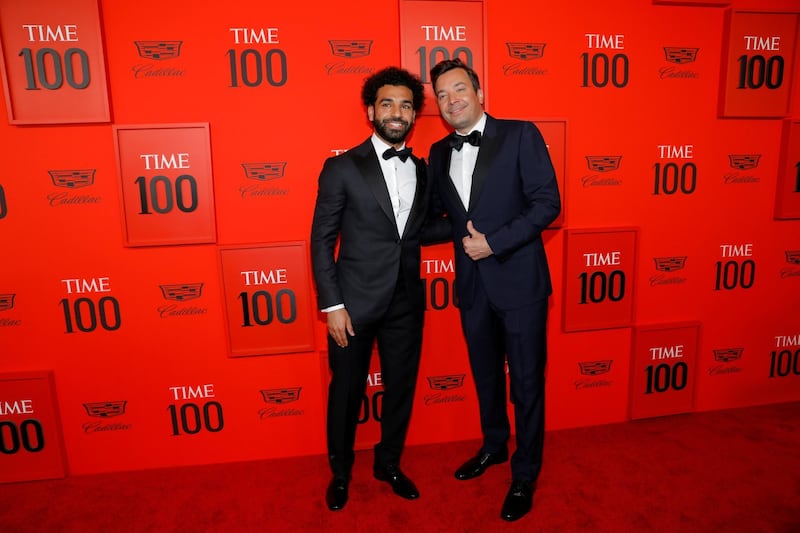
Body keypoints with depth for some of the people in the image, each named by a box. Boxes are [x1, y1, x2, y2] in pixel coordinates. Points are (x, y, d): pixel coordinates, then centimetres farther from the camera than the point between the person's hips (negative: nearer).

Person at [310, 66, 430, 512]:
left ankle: (389, 464, 40)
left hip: (406, 303, 4)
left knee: (402, 389, 16)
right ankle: (341, 472, 36)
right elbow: (322, 242, -7)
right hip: (355, 304, -4)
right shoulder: (342, 168, -6)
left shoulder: (423, 170, 7)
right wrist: (332, 305, -12)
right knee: (347, 393, 12)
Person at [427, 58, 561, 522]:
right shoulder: (439, 153, 8)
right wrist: (464, 238, -5)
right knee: (486, 374, 20)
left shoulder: (520, 135, -7)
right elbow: (436, 214, 15)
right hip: (473, 285, 5)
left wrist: (494, 242, -18)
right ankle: (494, 447, 44)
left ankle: (525, 475, 27)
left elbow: (547, 203, -13)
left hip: (519, 280, -5)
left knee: (526, 382, 7)